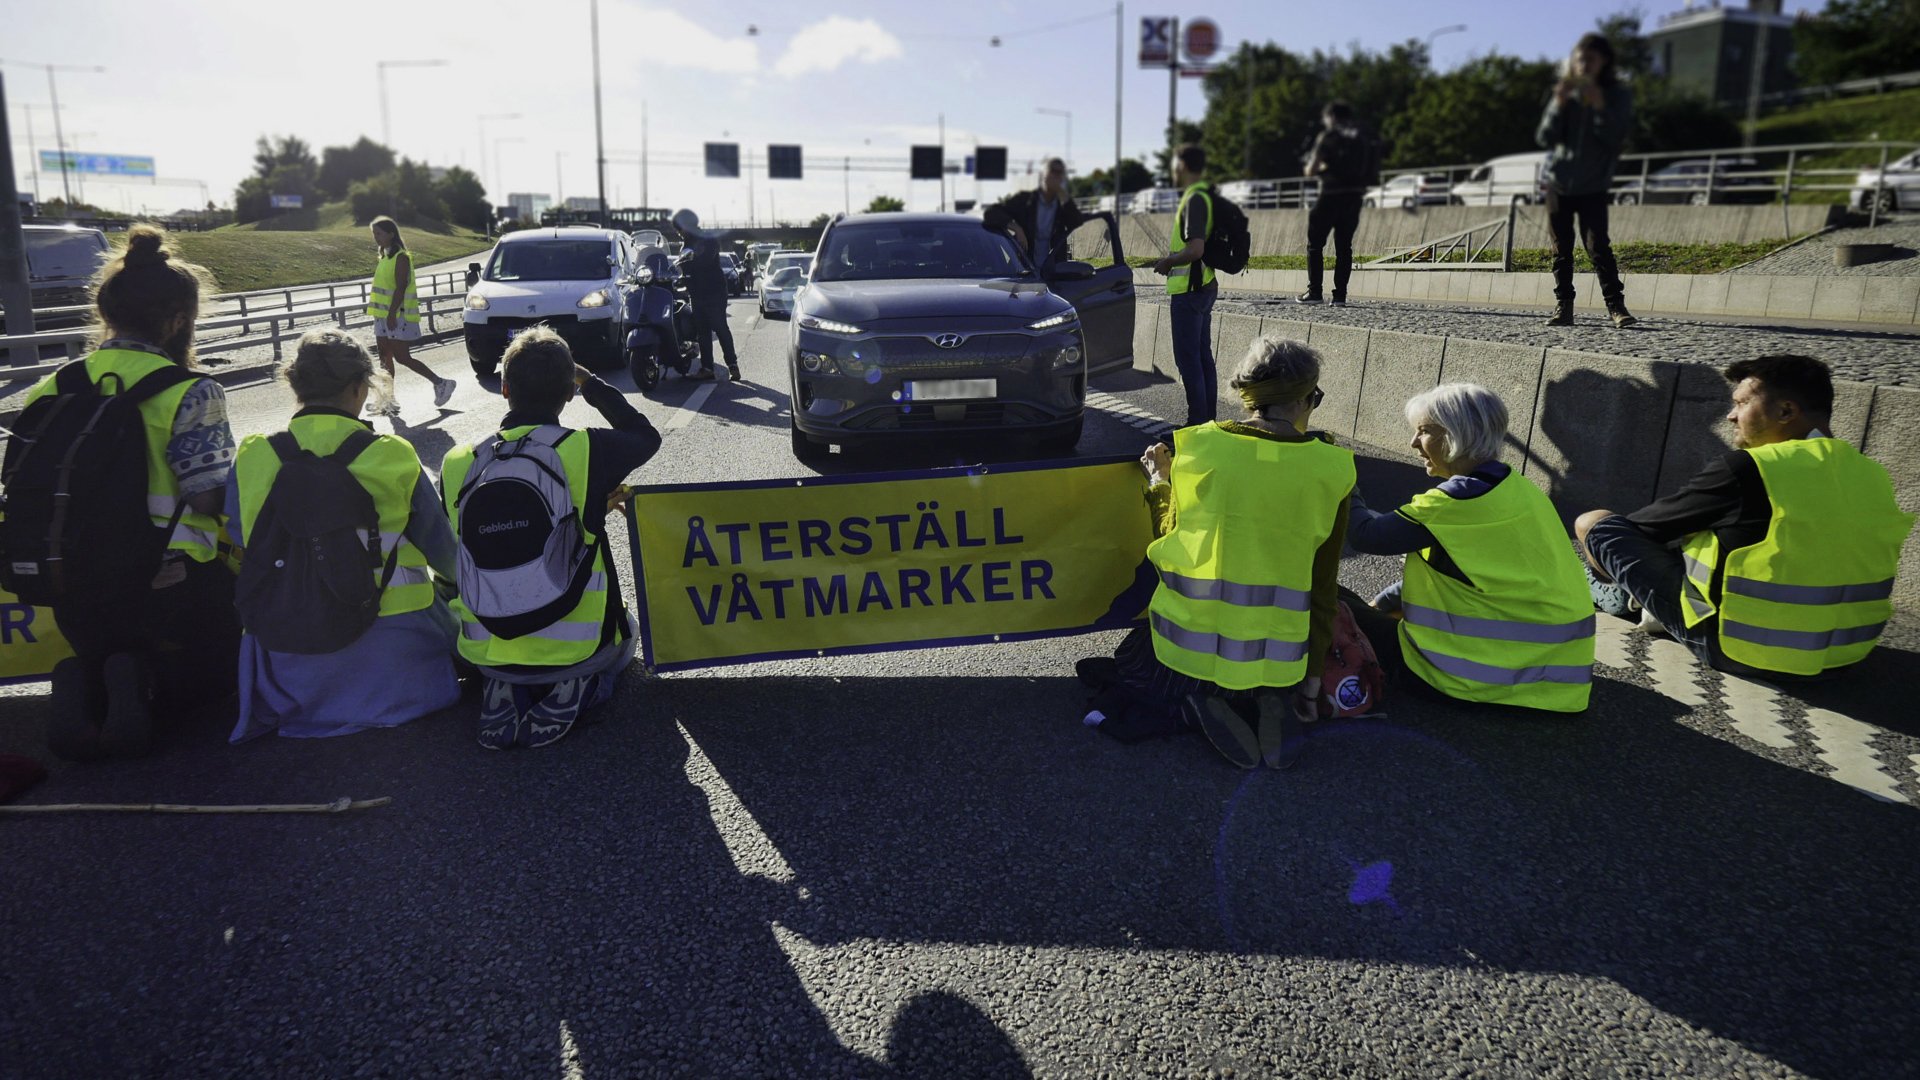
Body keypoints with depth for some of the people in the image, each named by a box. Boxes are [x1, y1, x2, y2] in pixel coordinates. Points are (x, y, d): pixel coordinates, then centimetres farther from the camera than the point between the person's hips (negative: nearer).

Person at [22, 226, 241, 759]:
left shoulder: (52, 392, 5)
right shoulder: (191, 393, -13)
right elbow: (210, 498, -17)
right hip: (173, 589, -5)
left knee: (99, 657, 34)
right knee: (213, 672, 23)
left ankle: (81, 684, -5)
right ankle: (144, 685, -13)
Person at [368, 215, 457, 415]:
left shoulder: (401, 257, -13)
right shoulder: (384, 257, 16)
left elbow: (400, 288, -20)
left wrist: (392, 314, -25)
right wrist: (382, 314, 19)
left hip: (398, 316, -9)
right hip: (384, 316, 9)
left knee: (402, 357, -8)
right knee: (385, 358, 8)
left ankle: (440, 383, 2)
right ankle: (387, 399, 13)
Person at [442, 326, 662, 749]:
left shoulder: (458, 465, -6)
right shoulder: (586, 450, -15)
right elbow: (647, 436, 6)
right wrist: (593, 385, 14)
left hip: (486, 653, 3)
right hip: (578, 648, -3)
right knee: (623, 629, 32)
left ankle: (505, 691, 7)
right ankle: (578, 687, 1)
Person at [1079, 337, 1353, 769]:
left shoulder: (1198, 446, -8)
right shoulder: (1330, 468, -5)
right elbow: (1322, 585, 0)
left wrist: (1158, 481, 26)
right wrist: (1311, 681, 10)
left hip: (1187, 644, -1)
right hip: (1275, 659, 1)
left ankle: (1193, 702, 1)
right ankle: (1265, 704, 3)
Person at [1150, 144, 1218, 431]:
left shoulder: (1195, 199, -18)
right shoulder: (1205, 196, 13)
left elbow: (1195, 249, -27)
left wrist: (1166, 262, -12)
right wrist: (1170, 258, 16)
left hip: (1188, 290, -10)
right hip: (1204, 286, 10)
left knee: (1188, 358, -5)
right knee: (1203, 356, 12)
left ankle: (1198, 422, -2)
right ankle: (1208, 418, 18)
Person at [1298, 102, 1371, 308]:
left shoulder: (1327, 137, -3)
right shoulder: (1363, 138, 13)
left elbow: (1310, 170, -3)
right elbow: (1370, 171, 16)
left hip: (1331, 196, -5)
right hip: (1354, 197, 5)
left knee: (1315, 244, 6)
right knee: (1344, 246, 8)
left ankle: (1314, 291, 0)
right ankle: (1340, 295, 3)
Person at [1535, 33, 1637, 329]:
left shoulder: (1618, 96, -2)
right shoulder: (1565, 93, 4)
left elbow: (1616, 138, -13)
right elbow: (1545, 139, -4)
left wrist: (1599, 107, -24)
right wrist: (1558, 105, -18)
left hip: (1593, 185, -3)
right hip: (1558, 182, 3)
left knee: (1598, 246, -13)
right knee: (1562, 249, 5)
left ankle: (1616, 305, -9)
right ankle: (1563, 307, 10)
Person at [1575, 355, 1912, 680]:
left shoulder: (1745, 469, -19)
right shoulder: (1873, 476, 0)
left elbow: (1638, 527, -6)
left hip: (1737, 647, -7)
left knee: (1593, 522, 3)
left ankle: (1623, 595, 30)